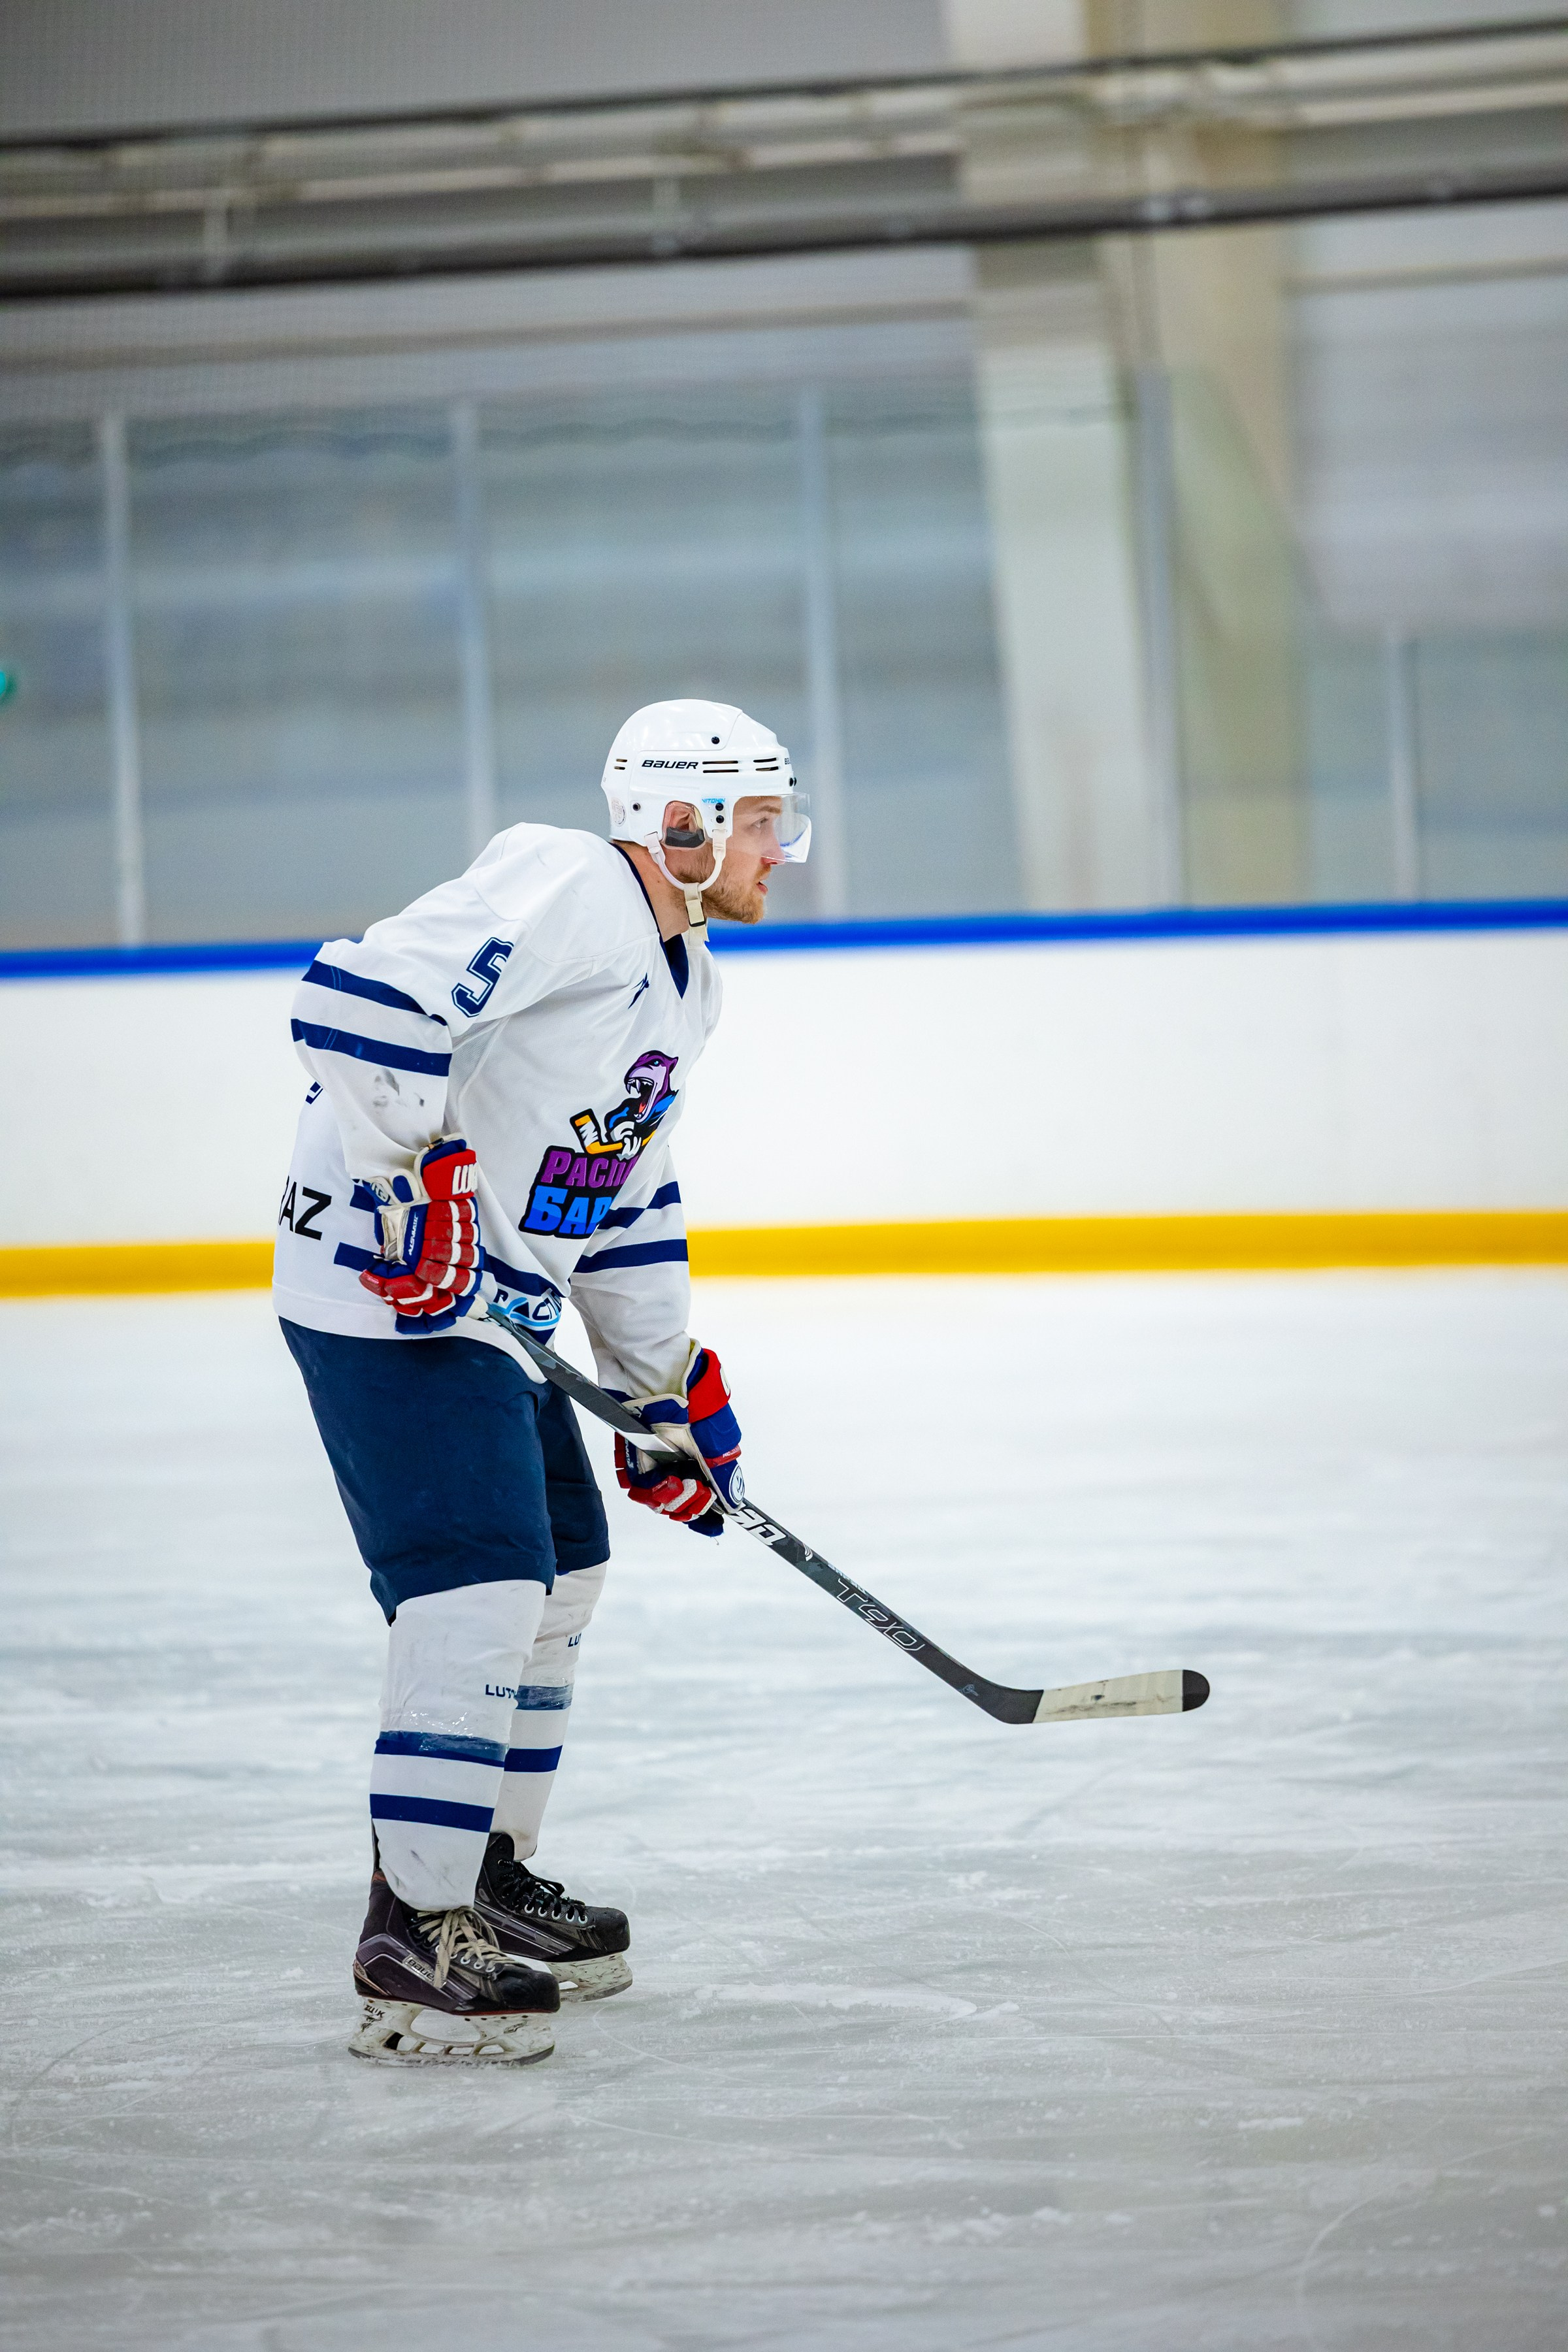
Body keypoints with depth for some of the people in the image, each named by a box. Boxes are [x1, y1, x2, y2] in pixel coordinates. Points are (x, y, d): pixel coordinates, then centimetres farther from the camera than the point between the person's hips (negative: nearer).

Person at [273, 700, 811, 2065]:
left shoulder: (685, 978, 16)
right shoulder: (564, 891, -18)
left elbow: (626, 1189, 24)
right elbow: (359, 998, -30)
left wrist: (673, 1380, 21)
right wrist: (416, 1180, -29)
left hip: (499, 1305, 11)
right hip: (391, 1291, -11)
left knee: (562, 1578, 19)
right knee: (479, 1591, -17)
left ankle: (488, 1876, 32)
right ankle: (413, 1944, -14)